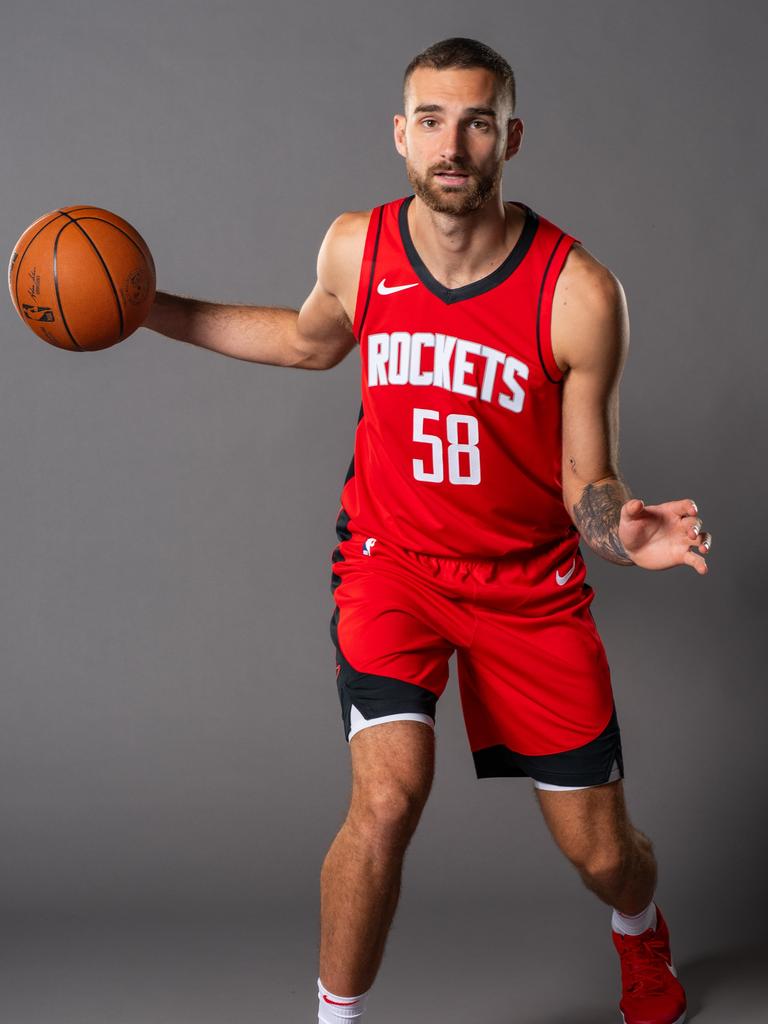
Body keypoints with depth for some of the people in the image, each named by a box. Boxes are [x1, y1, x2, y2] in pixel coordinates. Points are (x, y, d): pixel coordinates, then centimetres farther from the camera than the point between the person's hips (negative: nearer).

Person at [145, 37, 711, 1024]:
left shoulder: (580, 293, -18)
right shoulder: (355, 247, -9)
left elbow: (586, 482, -10)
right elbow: (311, 339, 16)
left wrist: (626, 529, -34)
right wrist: (151, 307, 10)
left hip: (529, 581, 0)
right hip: (392, 560, 1)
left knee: (602, 851, 6)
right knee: (388, 797, -24)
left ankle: (640, 936, 45)